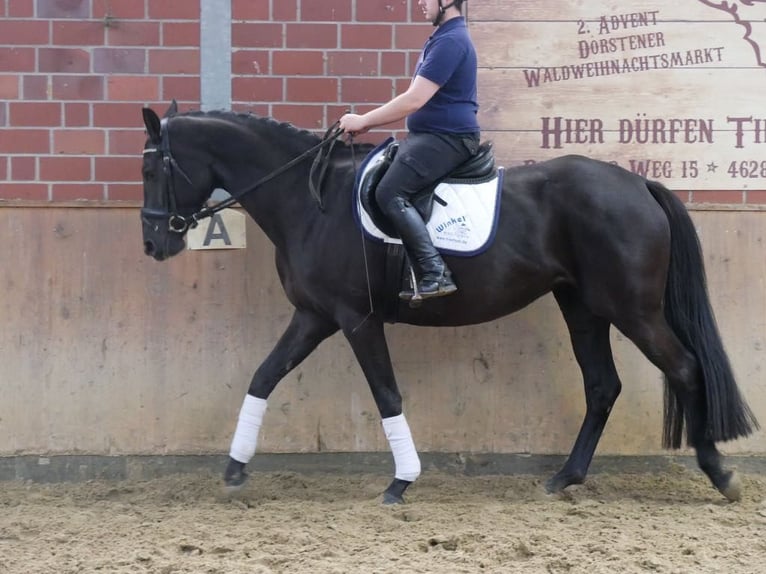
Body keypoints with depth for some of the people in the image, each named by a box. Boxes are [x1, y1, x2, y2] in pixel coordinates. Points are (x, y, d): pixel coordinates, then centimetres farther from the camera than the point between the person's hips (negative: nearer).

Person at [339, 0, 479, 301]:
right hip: (429, 135, 11)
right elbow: (418, 98, 23)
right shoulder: (442, 37, 17)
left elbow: (414, 100, -23)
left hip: (447, 139, -11)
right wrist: (368, 121, 16)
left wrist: (363, 121, -14)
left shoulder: (451, 41, -18)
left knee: (390, 193, -25)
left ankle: (435, 274, -28)